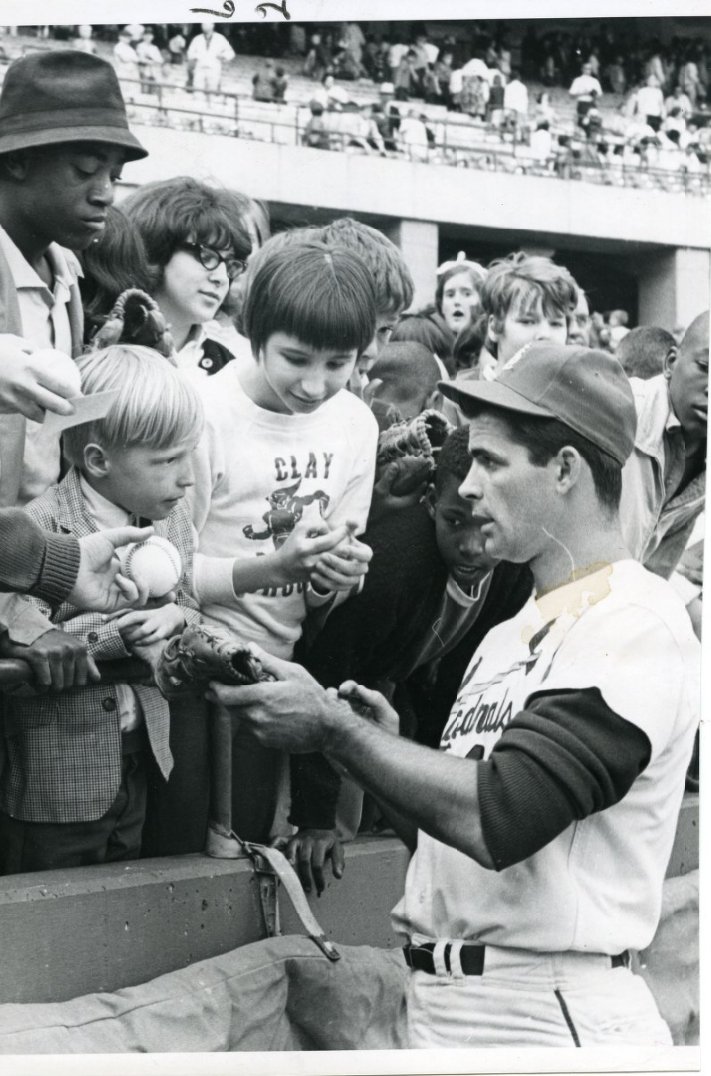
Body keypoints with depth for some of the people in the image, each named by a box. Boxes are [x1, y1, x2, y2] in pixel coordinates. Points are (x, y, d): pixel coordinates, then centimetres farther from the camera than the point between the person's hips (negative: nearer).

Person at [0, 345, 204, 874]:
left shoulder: (172, 514, 1)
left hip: (139, 765, 6)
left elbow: (191, 607, 9)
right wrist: (117, 634, -31)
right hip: (54, 784, -6)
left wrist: (173, 617, -14)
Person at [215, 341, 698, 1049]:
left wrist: (334, 729, -14)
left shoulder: (637, 626, -12)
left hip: (549, 1016, -7)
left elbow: (497, 818, -23)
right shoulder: (506, 638, 16)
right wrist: (385, 749, 1)